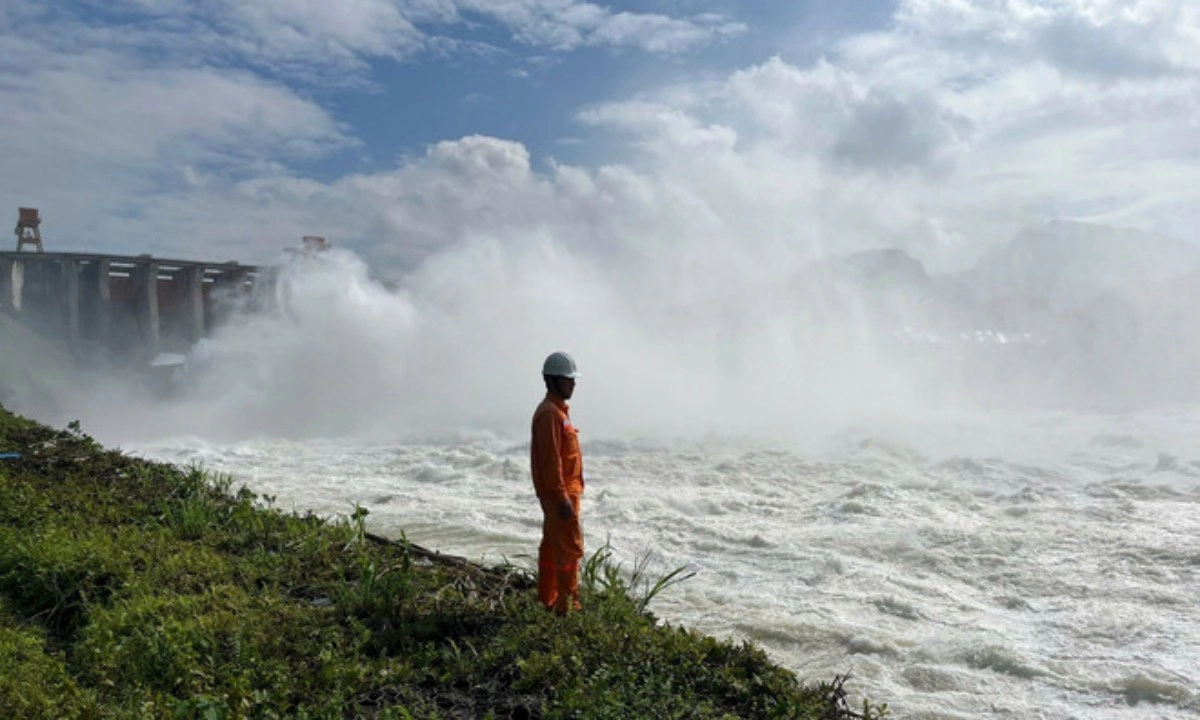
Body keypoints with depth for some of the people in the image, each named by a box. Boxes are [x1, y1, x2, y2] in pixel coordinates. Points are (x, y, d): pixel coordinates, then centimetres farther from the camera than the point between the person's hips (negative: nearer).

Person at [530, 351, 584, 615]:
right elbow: (550, 461, -22)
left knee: (551, 546, 15)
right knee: (570, 549, -7)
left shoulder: (558, 410, 15)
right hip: (559, 493, -10)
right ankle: (567, 605, -2)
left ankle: (546, 601, 23)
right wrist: (563, 498, -23)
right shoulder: (550, 414, -18)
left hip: (560, 492, 10)